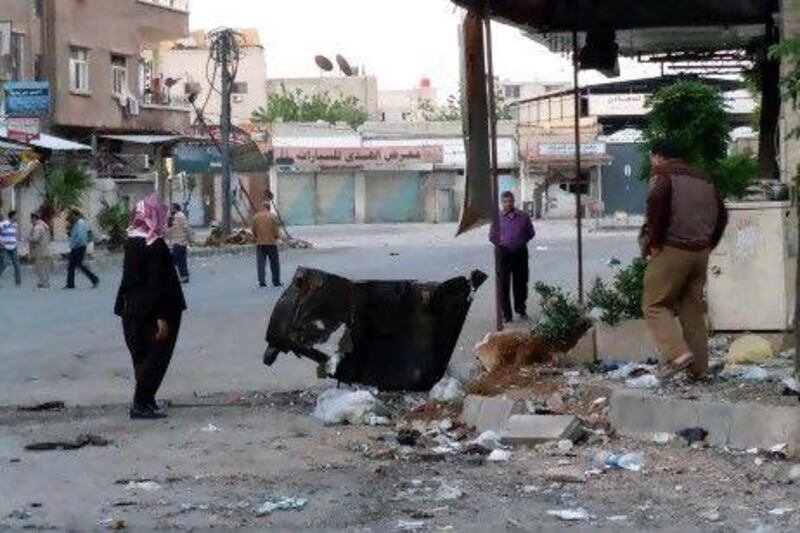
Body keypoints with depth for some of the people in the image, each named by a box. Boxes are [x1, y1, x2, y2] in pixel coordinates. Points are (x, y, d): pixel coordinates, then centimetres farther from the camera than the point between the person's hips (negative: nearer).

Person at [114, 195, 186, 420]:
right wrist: (162, 317, -20)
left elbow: (128, 277, 12)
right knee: (155, 358, -1)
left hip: (134, 311, 8)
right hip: (152, 312, -8)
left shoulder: (131, 241, 6)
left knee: (142, 357, 15)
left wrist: (123, 307, 18)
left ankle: (145, 401, 21)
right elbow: (156, 283, -21)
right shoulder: (156, 245, -18)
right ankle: (141, 404, 0)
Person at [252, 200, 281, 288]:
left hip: (260, 243, 2)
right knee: (274, 263, 8)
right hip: (271, 242, -2)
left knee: (261, 263, 4)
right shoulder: (273, 216, -8)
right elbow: (276, 229, -8)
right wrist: (277, 236, 12)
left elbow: (254, 230, 4)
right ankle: (276, 281, 11)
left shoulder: (256, 217, 0)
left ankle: (262, 281, -2)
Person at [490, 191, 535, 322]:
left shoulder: (523, 217, 2)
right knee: (504, 284, -1)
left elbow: (531, 233, 11)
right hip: (504, 253, -1)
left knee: (521, 282, 8)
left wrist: (521, 242, 5)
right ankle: (506, 313, 5)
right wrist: (501, 244, -1)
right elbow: (492, 236, 7)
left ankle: (521, 309, 23)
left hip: (520, 253, 1)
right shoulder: (498, 217, 0)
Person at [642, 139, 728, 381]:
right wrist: (709, 243, 19)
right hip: (701, 252, 7)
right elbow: (721, 214, 18)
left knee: (655, 304, -1)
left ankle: (677, 353, -19)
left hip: (672, 249, -7)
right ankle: (699, 368, 8)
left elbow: (657, 204, -20)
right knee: (693, 309, 11)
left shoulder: (663, 175, -2)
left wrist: (652, 241, -12)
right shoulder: (703, 180, 19)